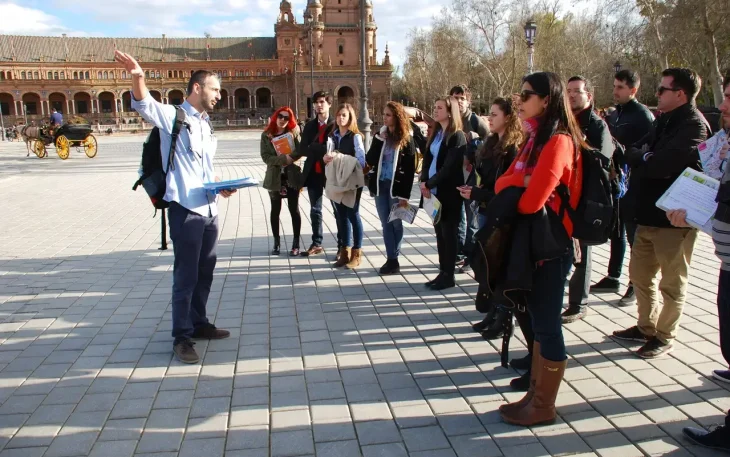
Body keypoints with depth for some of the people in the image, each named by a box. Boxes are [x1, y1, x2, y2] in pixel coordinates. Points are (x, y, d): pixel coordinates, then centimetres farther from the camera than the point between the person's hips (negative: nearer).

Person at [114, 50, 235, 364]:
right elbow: (144, 105, -26)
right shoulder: (173, 116, -6)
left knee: (205, 272, 16)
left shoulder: (205, 124, 18)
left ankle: (198, 323, 31)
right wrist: (137, 78, -46)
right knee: (186, 276, -2)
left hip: (210, 210, 8)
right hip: (185, 210, -8)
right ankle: (182, 337, 9)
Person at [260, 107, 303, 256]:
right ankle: (276, 243, 19)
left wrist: (290, 157, -23)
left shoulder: (294, 133, 2)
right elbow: (265, 156, -8)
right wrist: (283, 159, -18)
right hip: (275, 177, 1)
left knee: (294, 209, 3)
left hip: (292, 176, 0)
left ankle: (296, 244, 11)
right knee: (275, 210, 9)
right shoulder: (266, 135, 1)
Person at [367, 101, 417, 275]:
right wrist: (379, 140, -12)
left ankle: (393, 259, 12)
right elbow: (370, 160, -1)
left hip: (396, 186, -4)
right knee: (386, 224, 6)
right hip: (380, 185, 4)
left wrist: (405, 195, -12)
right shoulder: (380, 135, 8)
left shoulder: (407, 139, -5)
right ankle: (391, 259, 11)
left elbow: (410, 169, -7)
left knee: (396, 223, 3)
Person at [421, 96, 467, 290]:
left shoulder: (457, 136, -10)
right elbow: (427, 158, 9)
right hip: (434, 191, 7)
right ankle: (443, 272, 20)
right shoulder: (436, 133, 14)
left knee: (449, 232, 0)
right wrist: (424, 182, -7)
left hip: (449, 192, -7)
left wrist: (429, 184, -15)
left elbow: (449, 167, -17)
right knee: (440, 232, 11)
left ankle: (449, 275, 9)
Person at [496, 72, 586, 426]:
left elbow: (532, 201, -25)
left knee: (547, 322, 2)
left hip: (550, 242, -9)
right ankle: (536, 394, 29)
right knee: (538, 319, 16)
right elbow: (502, 182, 5)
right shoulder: (536, 138, 12)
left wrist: (512, 200, -3)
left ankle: (543, 406, 16)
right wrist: (521, 180, -16)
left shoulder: (559, 141, -17)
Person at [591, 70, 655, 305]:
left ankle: (637, 285, 13)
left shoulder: (643, 115, -10)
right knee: (615, 232, 15)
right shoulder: (613, 115, 13)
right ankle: (613, 278, 26)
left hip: (632, 185, -7)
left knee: (634, 235, 2)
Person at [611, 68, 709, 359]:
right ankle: (646, 327, 34)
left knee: (672, 282, 7)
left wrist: (637, 157, -9)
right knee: (640, 274, 18)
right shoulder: (665, 121, 12)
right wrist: (643, 157, -18)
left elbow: (661, 165, -28)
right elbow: (640, 153, 5)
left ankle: (665, 337, 21)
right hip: (650, 212, 9)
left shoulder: (694, 126, -17)